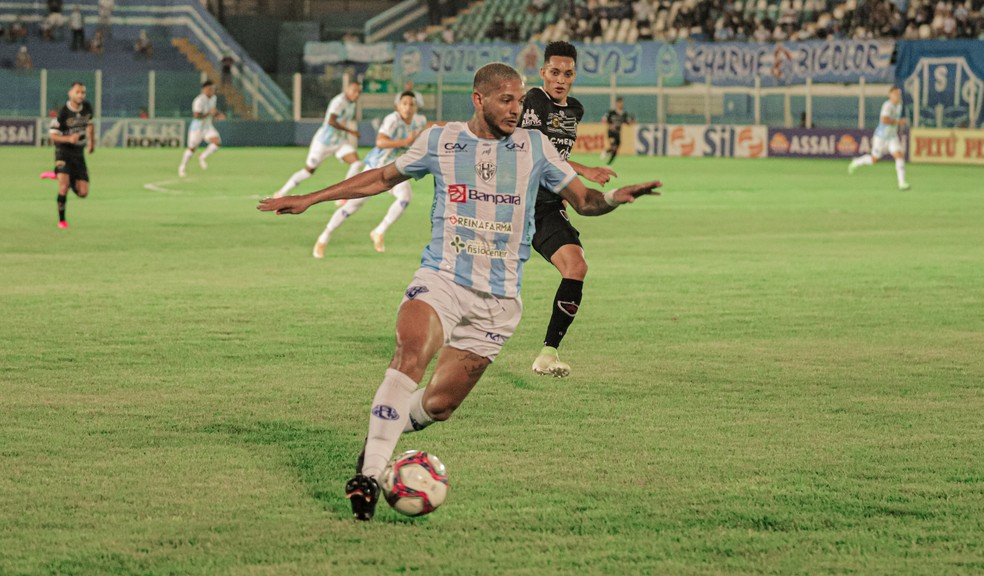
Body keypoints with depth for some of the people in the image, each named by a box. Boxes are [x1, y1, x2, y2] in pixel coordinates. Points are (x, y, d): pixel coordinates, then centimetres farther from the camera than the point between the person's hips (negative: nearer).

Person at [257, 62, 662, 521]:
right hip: (441, 279, -1)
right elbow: (383, 178, 18)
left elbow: (582, 200, 10)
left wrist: (613, 198, -13)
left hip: (497, 300, 1)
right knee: (410, 356, -30)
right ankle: (369, 474, -29)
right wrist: (310, 199, 18)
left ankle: (385, 430, 30)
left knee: (438, 404, -3)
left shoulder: (535, 148, 5)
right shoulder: (439, 141, 4)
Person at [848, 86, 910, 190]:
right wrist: (898, 121, -32)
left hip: (892, 137, 6)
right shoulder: (888, 105, -24)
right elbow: (884, 120, -40)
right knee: (874, 159, 10)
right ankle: (856, 163, 39)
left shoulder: (899, 105, 4)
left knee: (900, 156, -13)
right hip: (881, 137, -6)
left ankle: (902, 183, -16)